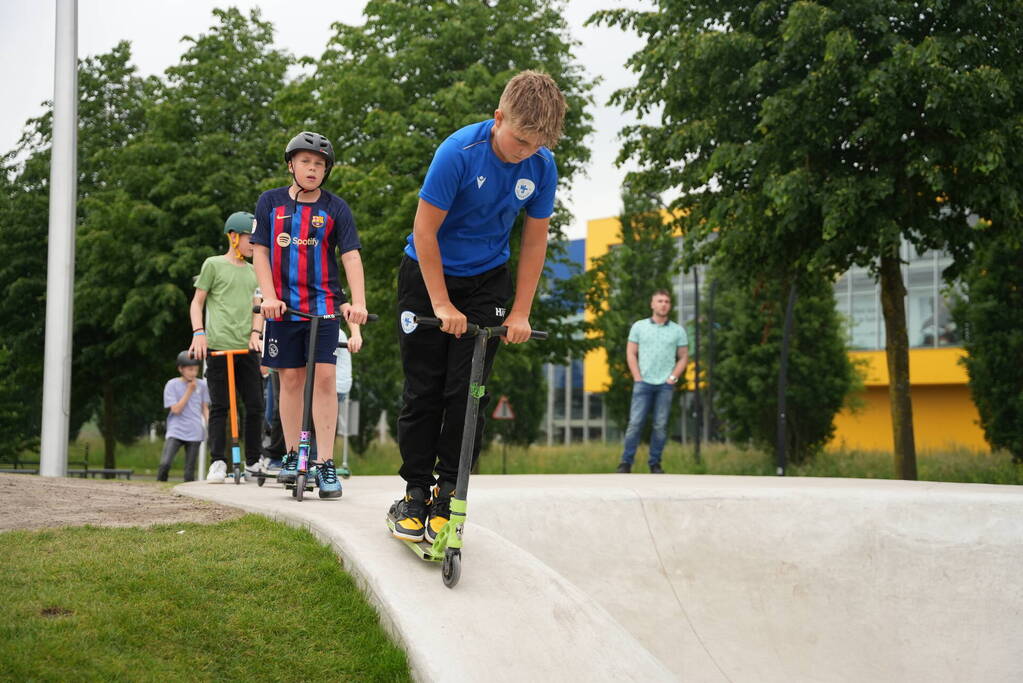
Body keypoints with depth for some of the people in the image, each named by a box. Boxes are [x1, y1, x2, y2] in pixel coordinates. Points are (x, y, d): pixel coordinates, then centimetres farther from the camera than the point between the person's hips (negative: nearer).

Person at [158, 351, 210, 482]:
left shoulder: (201, 385, 6)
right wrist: (189, 391, -9)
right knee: (165, 463, -20)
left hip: (194, 433, 2)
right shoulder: (172, 385, -2)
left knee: (190, 471, 2)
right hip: (175, 431, -2)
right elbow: (176, 409, -8)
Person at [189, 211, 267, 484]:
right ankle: (217, 462, 1)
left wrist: (255, 333, -3)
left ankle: (254, 461, 12)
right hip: (218, 346, -4)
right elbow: (197, 302, 6)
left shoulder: (254, 272, 20)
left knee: (255, 405, 2)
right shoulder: (213, 265, 5)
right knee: (219, 406, -4)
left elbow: (257, 306, 14)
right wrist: (199, 333, -6)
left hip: (247, 348, 4)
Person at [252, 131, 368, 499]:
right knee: (290, 378, 5)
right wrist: (270, 297, -10)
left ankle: (325, 463, -7)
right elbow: (260, 252, 2)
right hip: (283, 305, 1)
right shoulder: (270, 202, 3)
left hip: (324, 304, -1)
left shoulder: (336, 208, -1)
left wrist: (357, 302, -20)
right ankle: (292, 455, 19)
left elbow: (351, 255, -8)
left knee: (325, 377, -9)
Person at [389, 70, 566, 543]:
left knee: (468, 391, -4)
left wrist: (520, 312, -4)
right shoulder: (459, 152, -25)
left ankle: (448, 495, 5)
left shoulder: (542, 167, -13)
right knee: (423, 389, 0)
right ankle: (415, 491, 11)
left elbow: (534, 239, -2)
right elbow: (425, 230, -19)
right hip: (428, 275, -2)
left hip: (487, 282, 3)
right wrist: (442, 304, -18)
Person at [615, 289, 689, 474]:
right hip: (643, 383, -1)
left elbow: (683, 357, 10)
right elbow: (631, 353, 6)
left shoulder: (678, 330, 7)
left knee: (660, 425, 2)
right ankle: (626, 462, -3)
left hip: (666, 385, 1)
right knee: (635, 423, -6)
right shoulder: (639, 326, 6)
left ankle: (655, 464, 9)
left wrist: (673, 377, -3)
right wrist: (637, 377, -3)